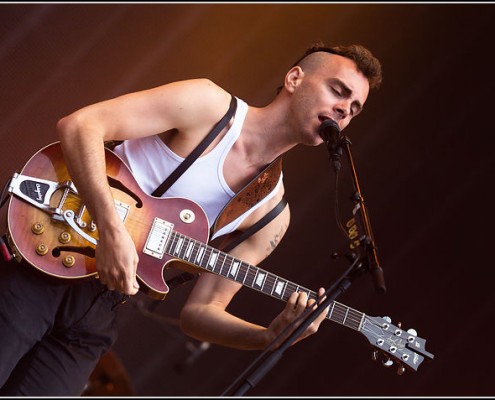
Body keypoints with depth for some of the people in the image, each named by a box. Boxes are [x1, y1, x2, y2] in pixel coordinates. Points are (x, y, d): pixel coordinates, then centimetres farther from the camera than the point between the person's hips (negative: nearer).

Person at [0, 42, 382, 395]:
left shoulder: (271, 214, 7)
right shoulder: (211, 106, -7)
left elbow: (199, 310, 5)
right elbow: (78, 124, -15)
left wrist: (271, 336, -14)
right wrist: (112, 230, -26)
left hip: (96, 310, 4)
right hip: (41, 271, -4)